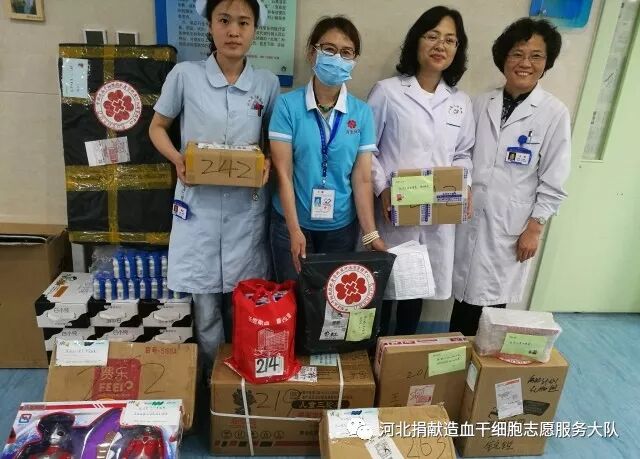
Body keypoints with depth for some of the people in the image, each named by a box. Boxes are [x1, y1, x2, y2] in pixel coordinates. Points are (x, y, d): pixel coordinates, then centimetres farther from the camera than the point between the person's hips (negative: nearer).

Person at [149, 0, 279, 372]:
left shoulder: (268, 83, 3)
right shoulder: (185, 75, -2)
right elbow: (157, 127, 9)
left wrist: (269, 163, -9)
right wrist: (177, 159, -11)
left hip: (247, 210, 1)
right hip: (200, 207, -1)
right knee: (205, 309, 6)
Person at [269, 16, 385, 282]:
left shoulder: (362, 113, -2)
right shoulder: (288, 105, -8)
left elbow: (362, 179, -4)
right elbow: (283, 173, -10)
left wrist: (370, 235, -9)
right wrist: (295, 231, -15)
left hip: (342, 226, 2)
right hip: (292, 223, -1)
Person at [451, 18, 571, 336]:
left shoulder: (554, 113, -5)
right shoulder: (482, 104, 5)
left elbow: (553, 182, -4)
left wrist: (534, 229, -7)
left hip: (510, 226, -3)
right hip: (469, 218, 3)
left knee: (492, 298, 3)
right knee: (463, 294, 11)